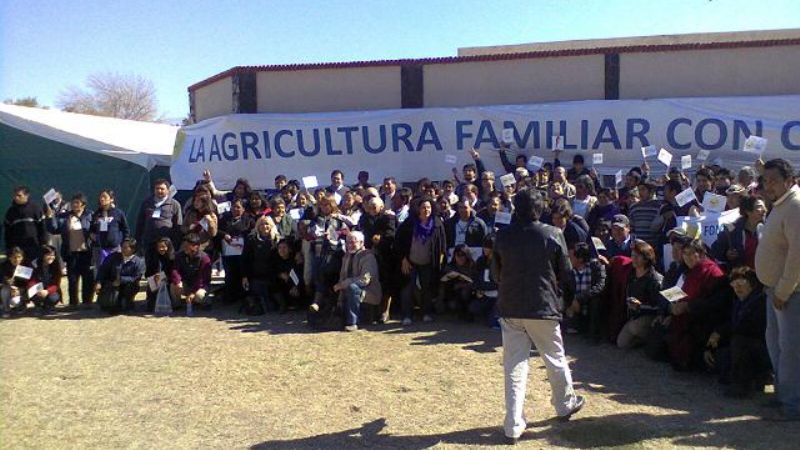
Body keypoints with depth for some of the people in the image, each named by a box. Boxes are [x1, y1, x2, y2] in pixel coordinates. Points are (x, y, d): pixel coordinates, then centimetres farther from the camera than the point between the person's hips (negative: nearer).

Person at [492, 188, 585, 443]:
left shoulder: (503, 236, -4)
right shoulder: (553, 235, -9)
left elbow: (496, 272, 5)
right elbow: (565, 272, -1)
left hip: (510, 308, 2)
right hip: (544, 307, -1)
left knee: (514, 366, 6)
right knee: (555, 359, 18)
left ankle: (513, 426, 6)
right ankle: (565, 405, 40)